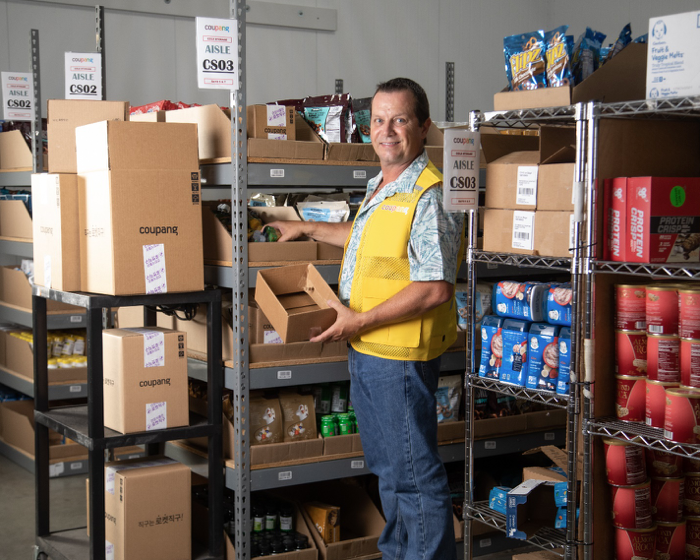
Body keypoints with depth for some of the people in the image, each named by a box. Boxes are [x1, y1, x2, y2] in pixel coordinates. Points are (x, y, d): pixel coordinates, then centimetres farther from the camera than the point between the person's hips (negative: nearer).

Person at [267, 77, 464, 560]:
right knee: (387, 467, 21)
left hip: (401, 356, -10)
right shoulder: (381, 187, 13)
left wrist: (361, 320, -19)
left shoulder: (430, 195, -19)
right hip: (367, 351, 10)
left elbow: (436, 288, -24)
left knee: (414, 473, 0)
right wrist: (309, 229, 36)